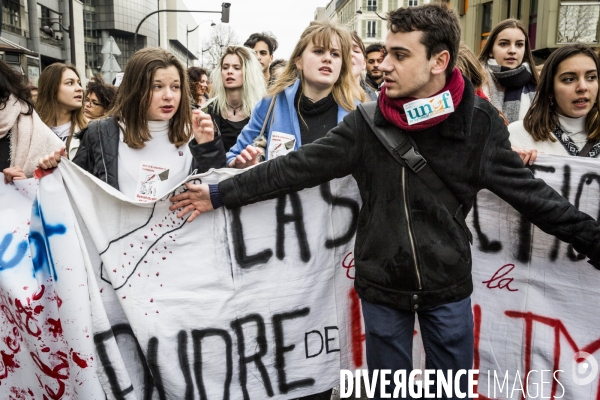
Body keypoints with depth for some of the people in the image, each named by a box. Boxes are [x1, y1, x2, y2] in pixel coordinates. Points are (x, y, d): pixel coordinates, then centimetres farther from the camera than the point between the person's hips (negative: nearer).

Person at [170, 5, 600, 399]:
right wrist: (220, 194, -8)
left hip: (448, 287, 0)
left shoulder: (479, 123, -10)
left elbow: (530, 192, -3)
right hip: (382, 287, 1)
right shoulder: (366, 124, -9)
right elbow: (296, 167, -7)